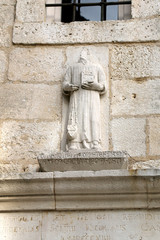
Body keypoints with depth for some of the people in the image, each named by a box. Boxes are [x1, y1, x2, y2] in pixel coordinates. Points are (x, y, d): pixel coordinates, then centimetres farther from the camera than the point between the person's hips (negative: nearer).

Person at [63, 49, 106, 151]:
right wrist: (70, 86, -6)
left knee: (93, 122, -15)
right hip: (77, 100, 0)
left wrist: (95, 85, -7)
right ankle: (73, 149, -26)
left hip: (92, 99, 0)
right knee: (76, 123, -16)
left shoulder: (97, 67, 25)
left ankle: (95, 151, -24)